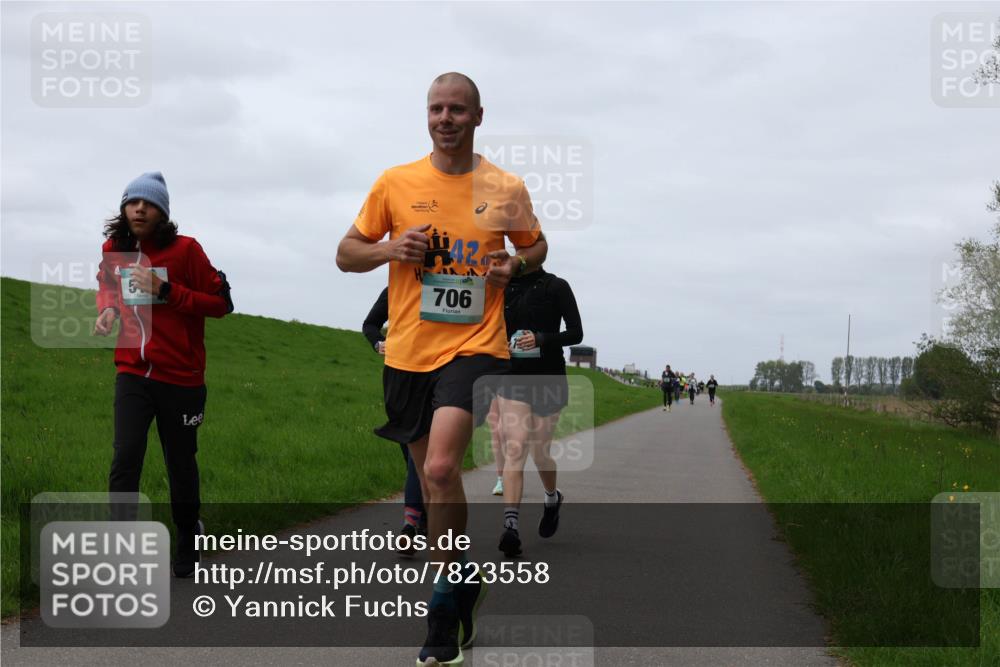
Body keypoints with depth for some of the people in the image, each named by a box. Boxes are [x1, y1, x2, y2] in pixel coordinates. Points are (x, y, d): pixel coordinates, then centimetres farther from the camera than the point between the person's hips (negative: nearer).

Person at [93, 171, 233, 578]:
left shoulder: (185, 249, -11)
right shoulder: (113, 249, 1)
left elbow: (222, 303, -10)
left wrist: (167, 291, -21)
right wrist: (107, 309, 0)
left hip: (181, 377, -2)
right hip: (133, 373, 2)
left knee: (180, 463, 10)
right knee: (125, 458, -13)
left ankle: (188, 538, 34)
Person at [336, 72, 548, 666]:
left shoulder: (507, 189, 3)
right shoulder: (395, 183, 4)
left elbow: (536, 244, 19)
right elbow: (347, 254, 10)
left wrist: (516, 264, -3)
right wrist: (390, 249, -11)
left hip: (475, 346, -3)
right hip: (408, 352, 3)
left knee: (440, 468, -21)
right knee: (431, 477, 12)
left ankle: (447, 606, -5)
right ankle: (463, 583, 32)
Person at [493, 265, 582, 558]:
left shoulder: (556, 287, -3)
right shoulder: (505, 287, 8)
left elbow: (576, 333, -6)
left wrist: (541, 339, -20)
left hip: (548, 379, -2)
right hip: (513, 377, 2)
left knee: (539, 454, 6)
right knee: (515, 449, -13)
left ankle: (552, 498, 38)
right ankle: (511, 525, -21)